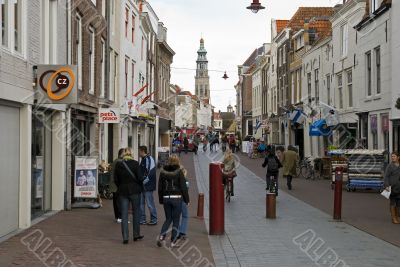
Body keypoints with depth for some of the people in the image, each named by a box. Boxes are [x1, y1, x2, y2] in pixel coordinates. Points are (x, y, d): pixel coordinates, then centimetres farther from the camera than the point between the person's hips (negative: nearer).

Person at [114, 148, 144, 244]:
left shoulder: (118, 165, 1)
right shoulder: (135, 163, -7)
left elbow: (116, 180, 3)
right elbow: (140, 178, -9)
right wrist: (140, 188, 6)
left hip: (122, 192, 2)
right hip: (134, 191, -2)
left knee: (124, 215, 5)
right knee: (136, 213, 11)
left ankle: (125, 237, 1)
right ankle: (136, 235, 18)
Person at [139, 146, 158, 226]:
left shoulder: (149, 159, -13)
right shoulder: (143, 159, 16)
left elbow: (150, 173, -21)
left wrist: (143, 181, -18)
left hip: (148, 186, -10)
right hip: (142, 185, 10)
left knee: (150, 203, -3)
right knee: (141, 203, 11)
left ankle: (154, 220, 7)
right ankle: (142, 220, 18)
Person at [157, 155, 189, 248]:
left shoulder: (163, 172, 5)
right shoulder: (179, 172, -7)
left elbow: (160, 187, 9)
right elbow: (183, 187, -7)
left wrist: (161, 200, 17)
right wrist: (186, 200, 0)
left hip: (166, 198, 4)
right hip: (177, 198, -4)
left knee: (168, 219, 16)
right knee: (176, 220, 5)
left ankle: (161, 236, -3)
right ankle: (173, 242, 6)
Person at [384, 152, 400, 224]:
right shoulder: (390, 166, -5)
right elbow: (386, 177, -7)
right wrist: (386, 186, -18)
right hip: (392, 187, -4)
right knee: (393, 203, 0)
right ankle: (393, 218, 5)